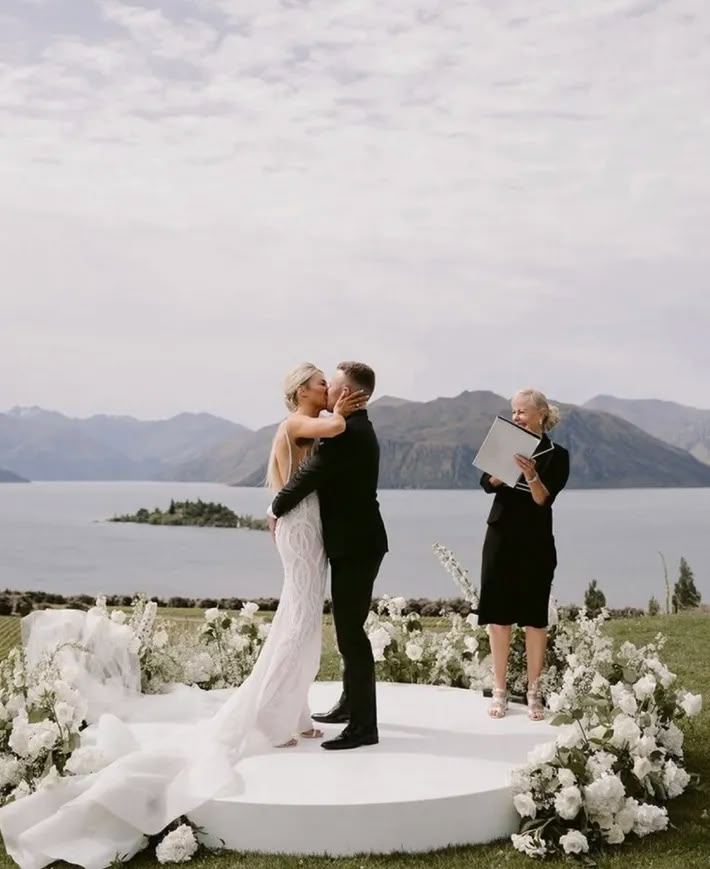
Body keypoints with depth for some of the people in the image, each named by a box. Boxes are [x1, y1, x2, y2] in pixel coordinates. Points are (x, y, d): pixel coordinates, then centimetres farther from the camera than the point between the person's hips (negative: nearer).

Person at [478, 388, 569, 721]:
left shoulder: (556, 455, -4)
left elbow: (543, 499, -15)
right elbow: (488, 483, -8)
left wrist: (531, 474, -33)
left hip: (535, 544, -3)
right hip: (501, 539, 3)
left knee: (534, 617, 1)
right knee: (498, 614, 3)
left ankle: (533, 692, 10)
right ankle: (499, 690, 11)